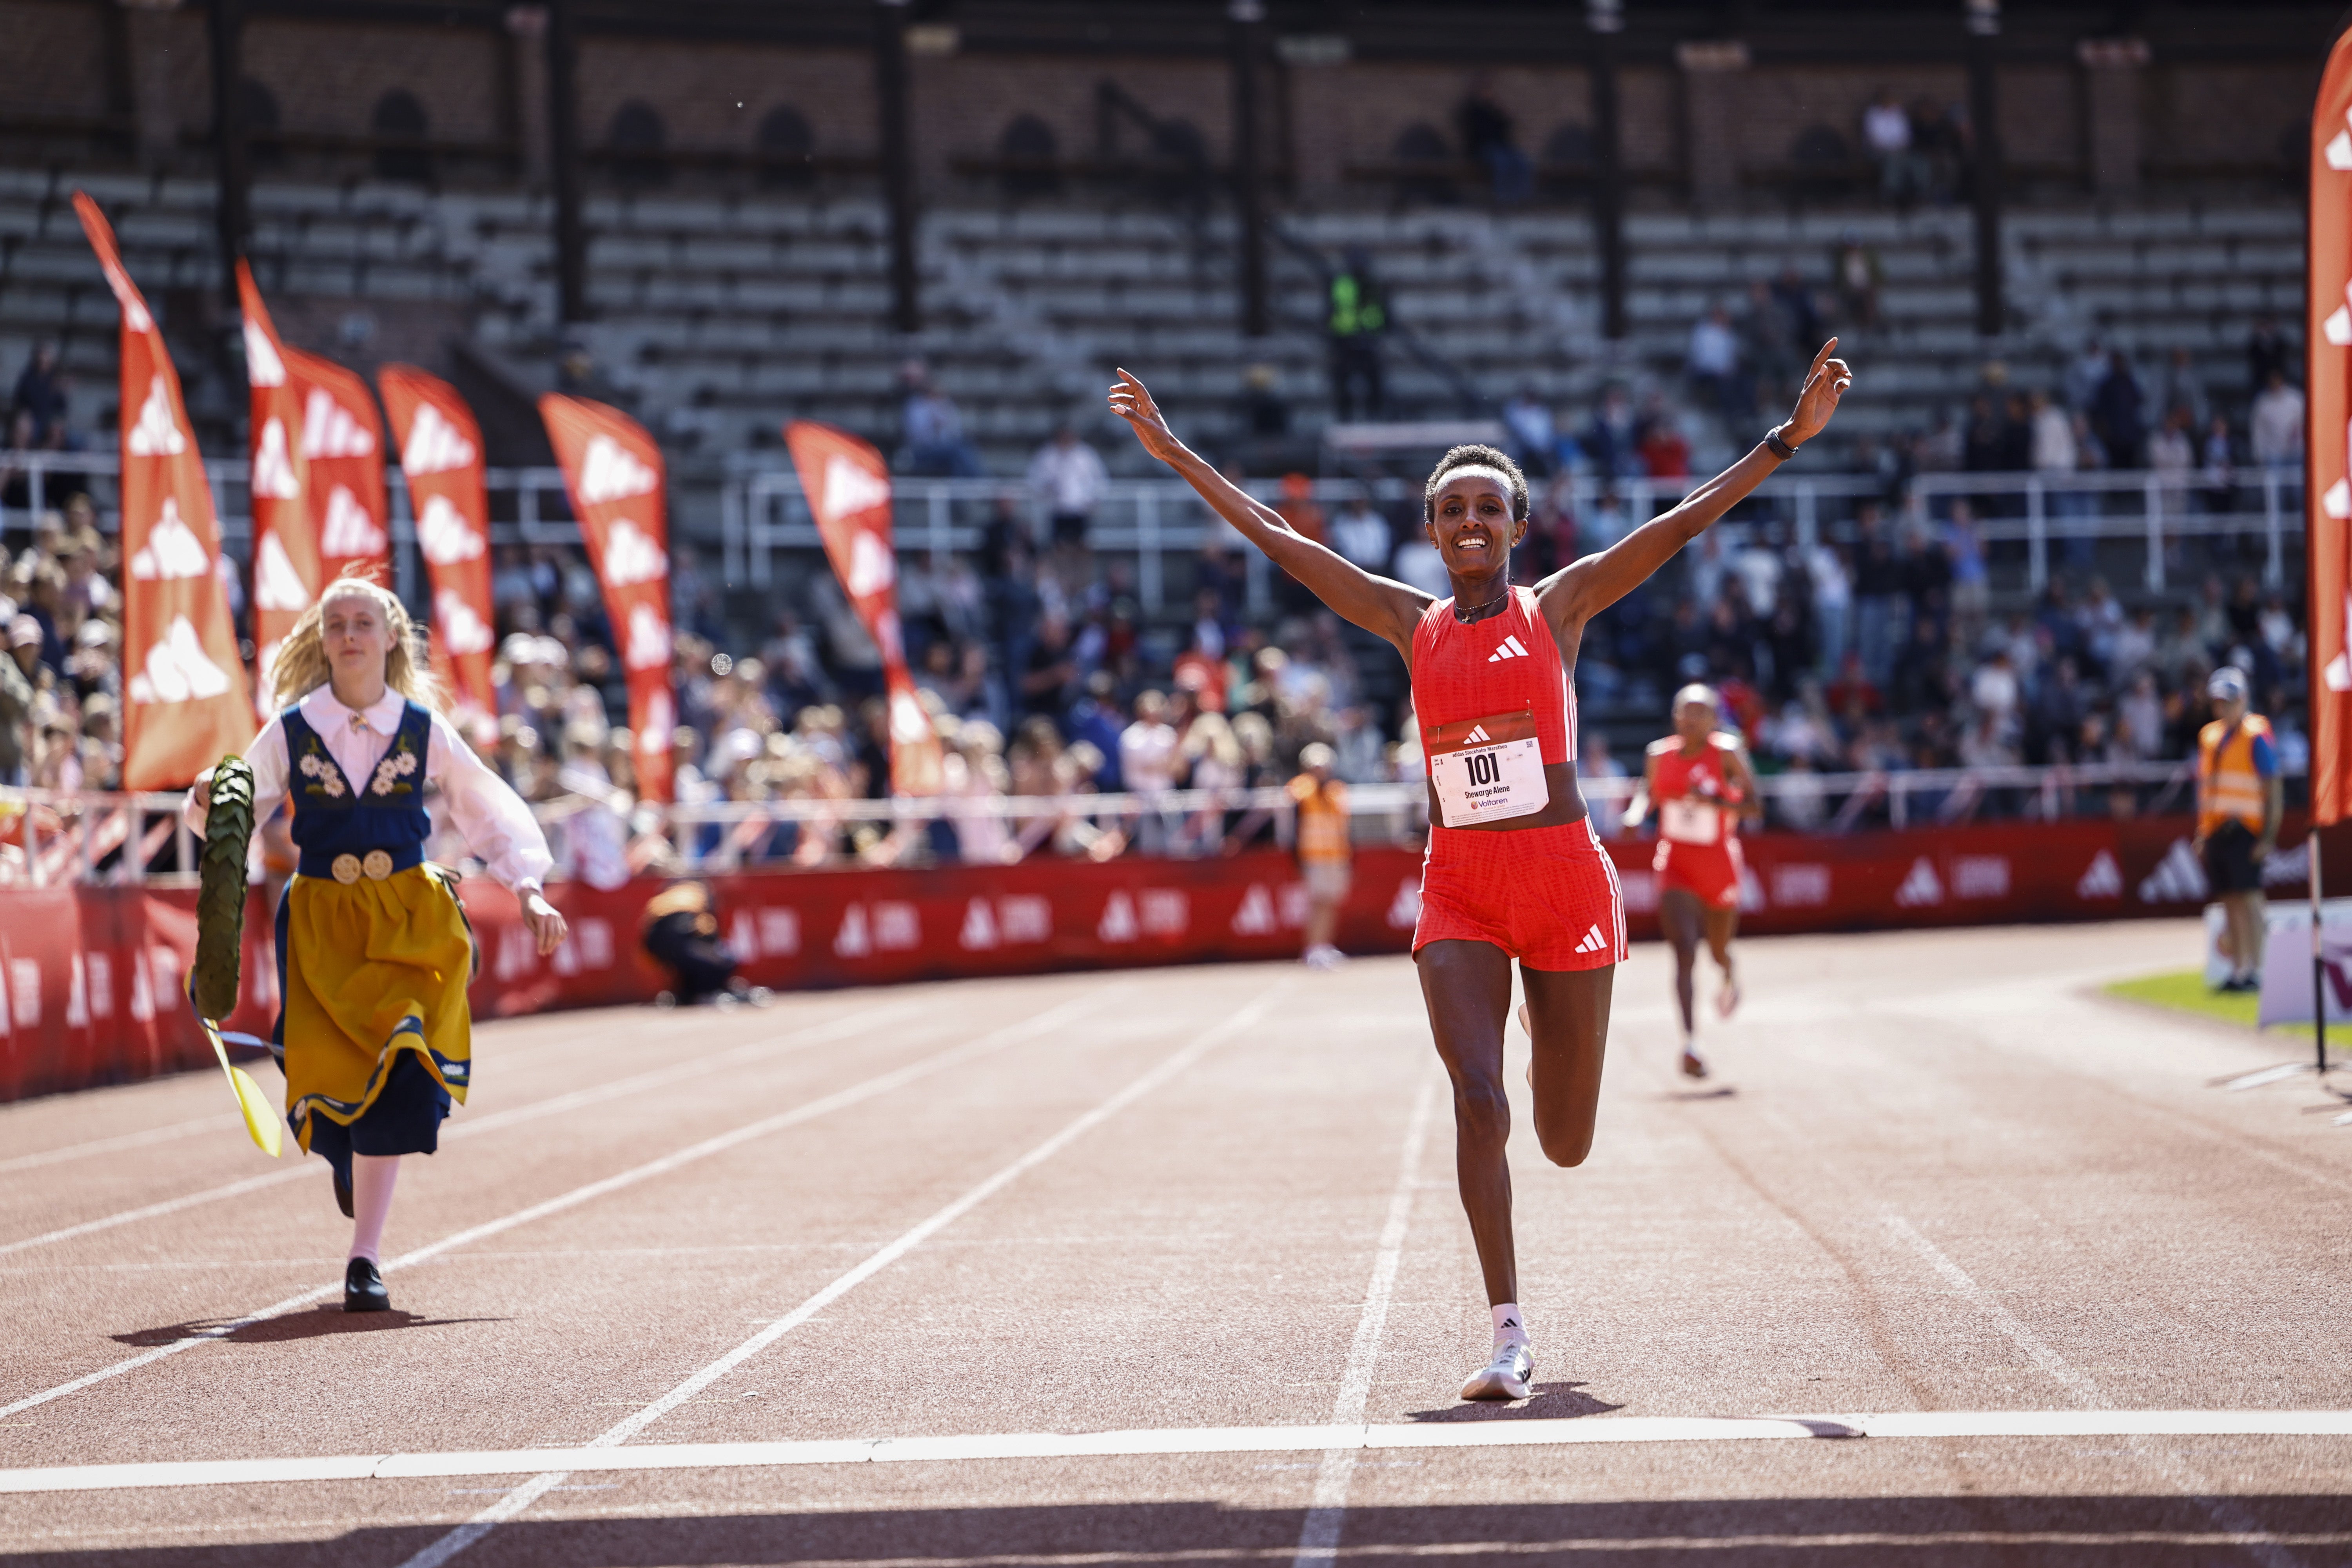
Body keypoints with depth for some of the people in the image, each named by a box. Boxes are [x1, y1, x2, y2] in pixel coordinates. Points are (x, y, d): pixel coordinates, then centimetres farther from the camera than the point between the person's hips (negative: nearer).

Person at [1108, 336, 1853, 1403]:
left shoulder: (1560, 608, 3)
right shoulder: (1414, 626, 8)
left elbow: (1685, 521, -1)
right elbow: (1279, 542, 10)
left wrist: (1791, 437, -7)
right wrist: (1176, 456, 10)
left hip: (1565, 882, -1)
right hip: (1459, 891, 1)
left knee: (1566, 1146, 7)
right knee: (1477, 1102, -17)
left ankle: (1553, 1041, 46)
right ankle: (1509, 1336, -8)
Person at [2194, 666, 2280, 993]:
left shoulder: (2257, 736, -6)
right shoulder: (2209, 736, 15)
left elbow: (2273, 790, -8)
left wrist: (2269, 837, -13)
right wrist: (2202, 833, 17)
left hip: (2243, 830, -7)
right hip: (2215, 830, 7)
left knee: (2248, 897, -9)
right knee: (2230, 902, 8)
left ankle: (2254, 970, -8)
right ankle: (2237, 970, 12)